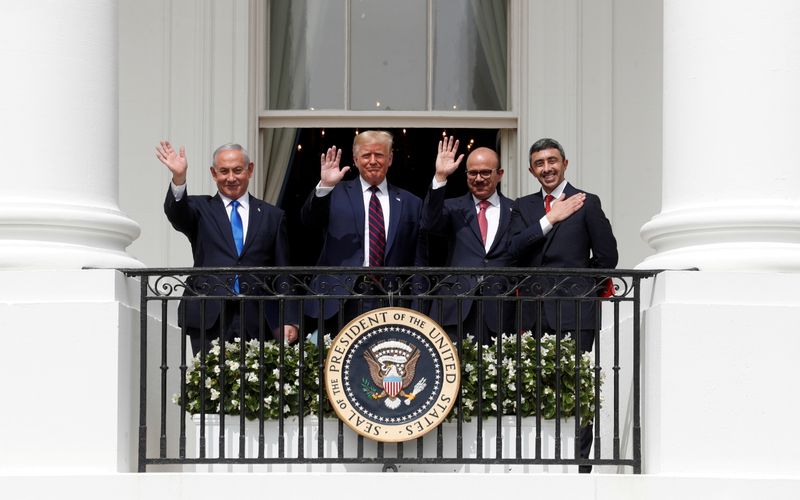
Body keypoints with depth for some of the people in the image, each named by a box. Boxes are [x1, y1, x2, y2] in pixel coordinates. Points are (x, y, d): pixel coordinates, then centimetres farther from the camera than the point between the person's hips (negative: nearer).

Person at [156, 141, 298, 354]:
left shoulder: (272, 216, 15)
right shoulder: (201, 209, 13)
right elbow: (176, 213, -11)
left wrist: (288, 321, 3)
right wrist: (179, 178, -30)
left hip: (256, 320, 1)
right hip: (208, 319, -1)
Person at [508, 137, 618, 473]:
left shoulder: (587, 203, 3)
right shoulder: (523, 207, 15)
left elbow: (607, 256, 3)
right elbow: (514, 250, -1)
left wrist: (581, 292, 6)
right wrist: (550, 220, -7)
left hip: (573, 315, -4)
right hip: (533, 315, 4)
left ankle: (579, 465, -2)